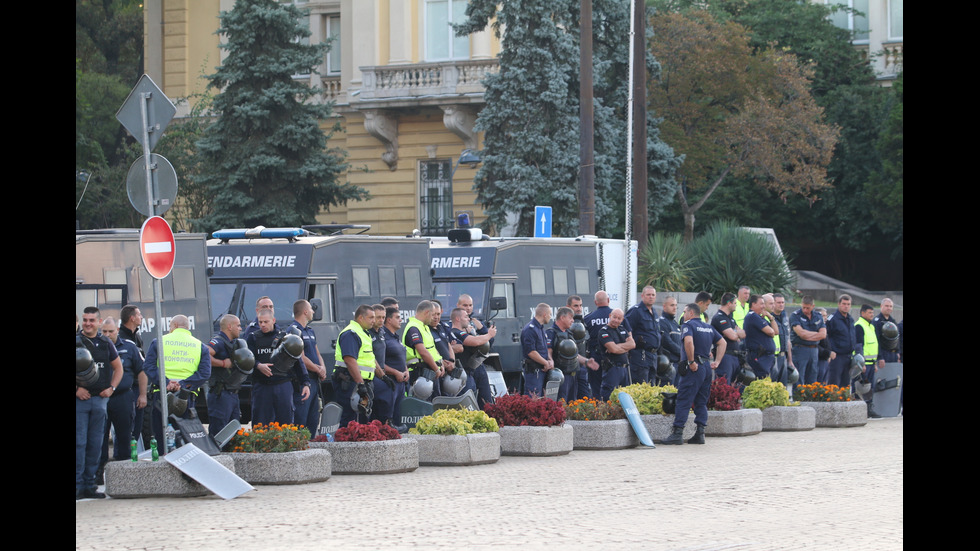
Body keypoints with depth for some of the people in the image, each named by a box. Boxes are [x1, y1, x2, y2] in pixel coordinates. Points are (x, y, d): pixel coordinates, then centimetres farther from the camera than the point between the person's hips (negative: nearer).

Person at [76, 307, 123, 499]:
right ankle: (78, 484, -6)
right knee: (79, 442, -7)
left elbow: (118, 368, 20)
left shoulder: (106, 343, 11)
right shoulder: (76, 342, -1)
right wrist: (76, 389, -13)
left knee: (95, 443, 6)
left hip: (100, 398, 4)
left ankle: (89, 484, 11)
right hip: (79, 399, -4)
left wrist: (111, 388, 6)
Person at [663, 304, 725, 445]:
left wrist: (691, 361, -19)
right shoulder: (708, 327, 18)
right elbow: (723, 343, 21)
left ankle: (678, 433, -9)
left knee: (684, 401, -7)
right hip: (707, 366, 8)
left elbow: (689, 341, -25)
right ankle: (700, 433, 8)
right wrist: (717, 362, 15)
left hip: (694, 368, -8)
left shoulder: (688, 325, -6)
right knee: (701, 402, 12)